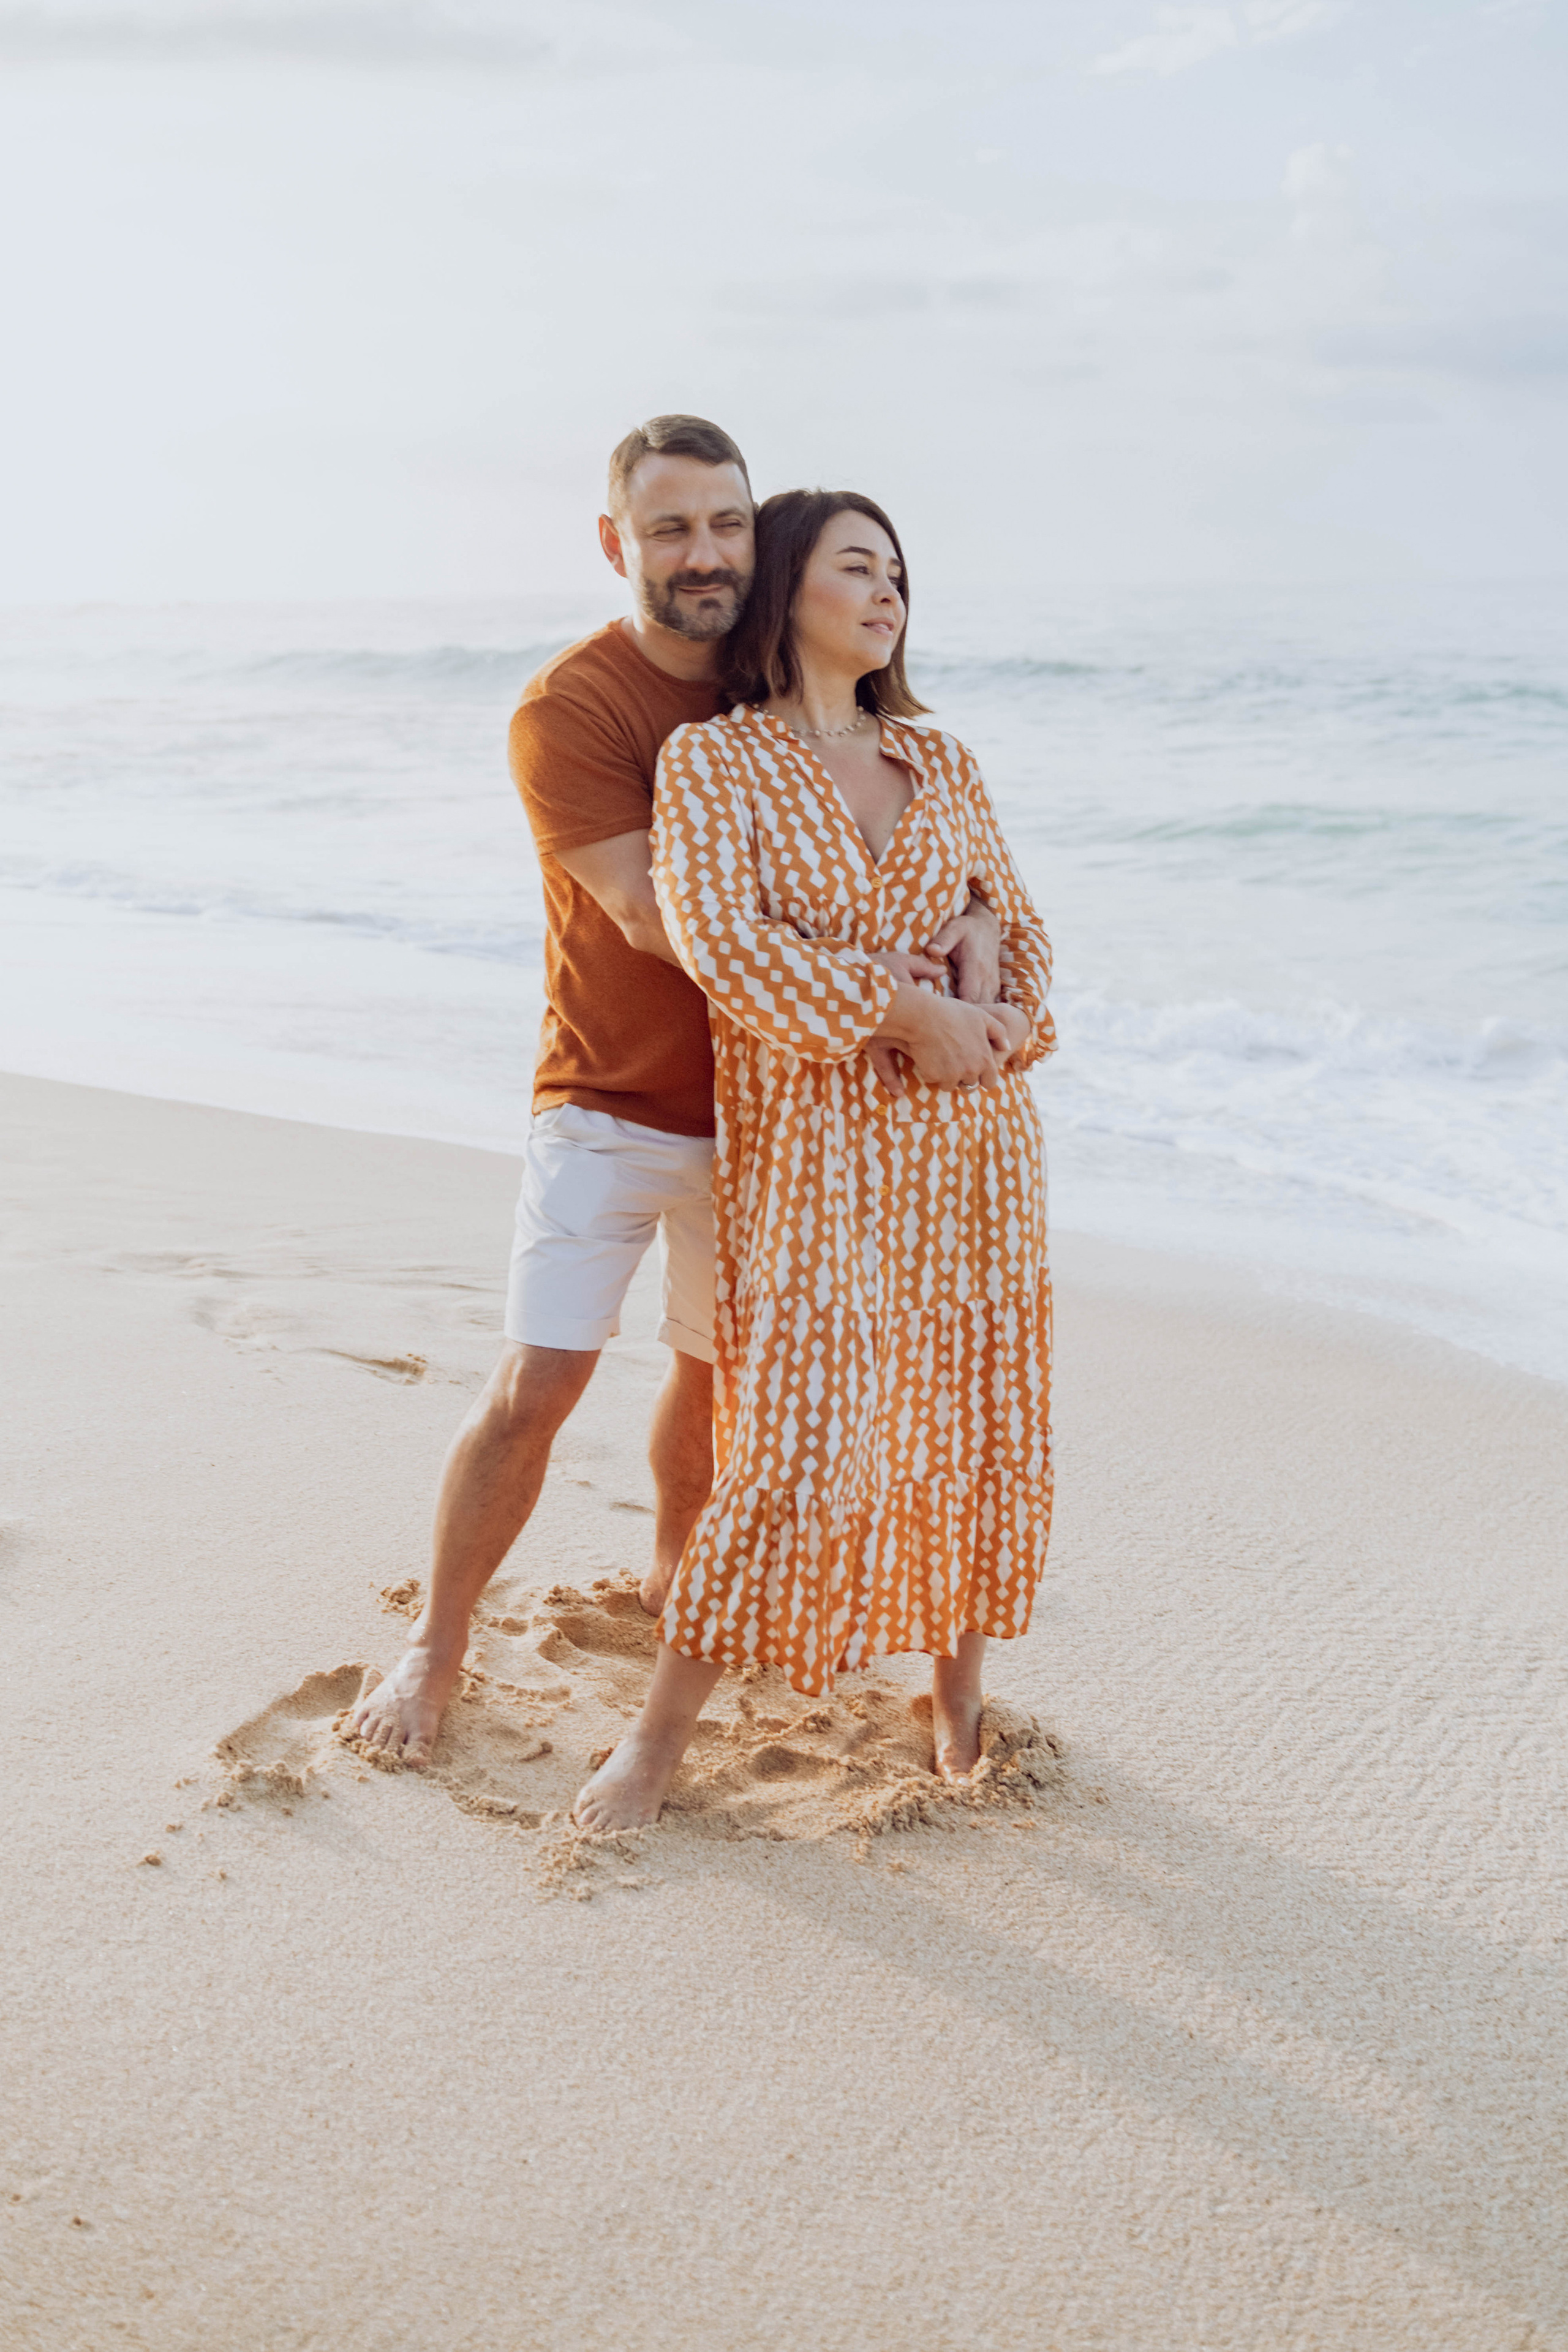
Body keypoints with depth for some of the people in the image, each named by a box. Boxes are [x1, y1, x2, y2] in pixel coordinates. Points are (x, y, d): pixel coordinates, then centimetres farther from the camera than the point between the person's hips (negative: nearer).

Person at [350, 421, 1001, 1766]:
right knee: (534, 1391, -6)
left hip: (755, 1112, 5)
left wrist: (973, 917, -19)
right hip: (609, 1111, -5)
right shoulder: (568, 712, -16)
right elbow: (653, 912, -25)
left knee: (715, 1370, 17)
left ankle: (672, 1577, 43)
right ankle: (438, 1648, 12)